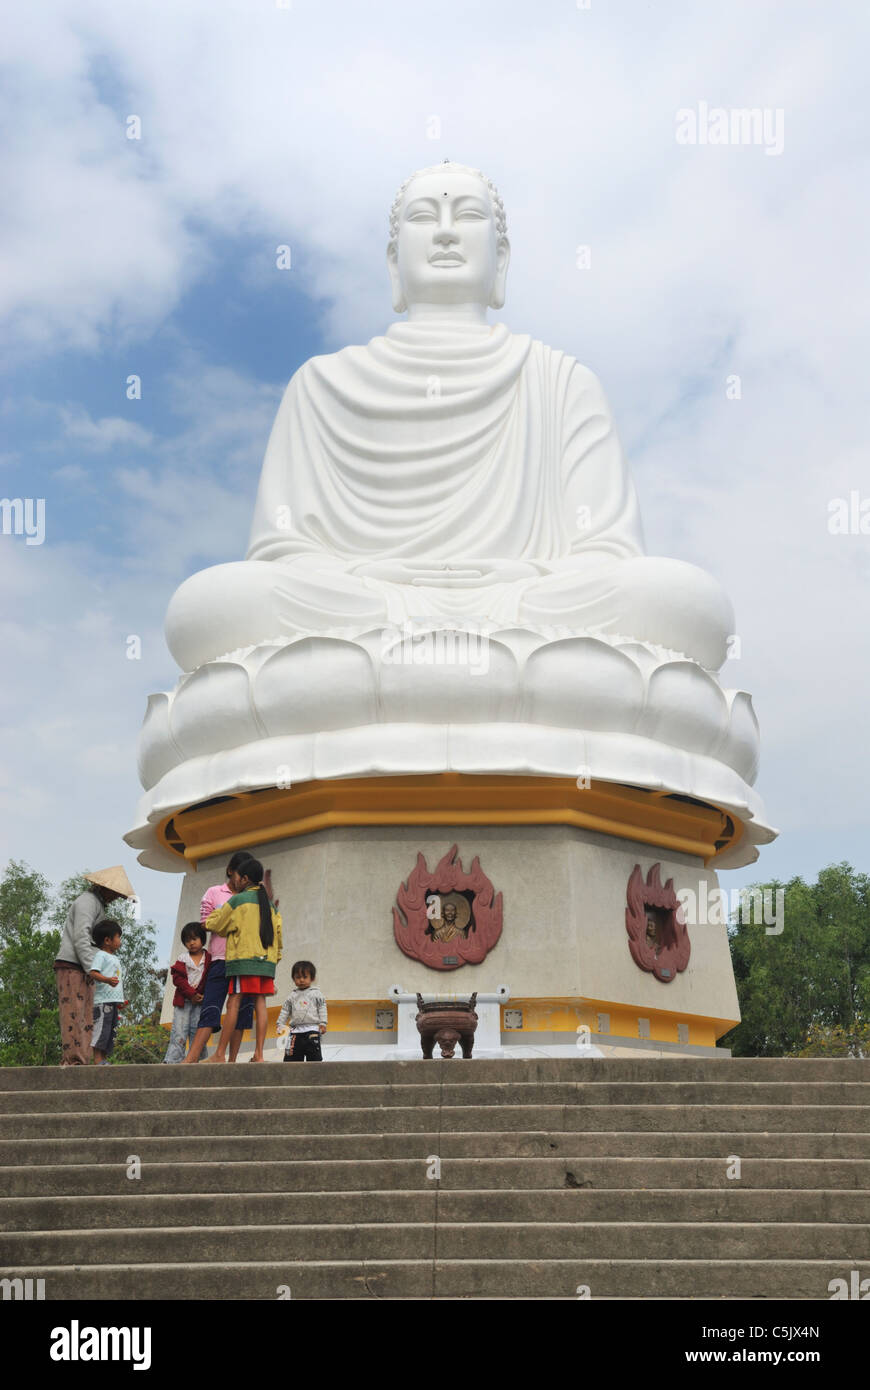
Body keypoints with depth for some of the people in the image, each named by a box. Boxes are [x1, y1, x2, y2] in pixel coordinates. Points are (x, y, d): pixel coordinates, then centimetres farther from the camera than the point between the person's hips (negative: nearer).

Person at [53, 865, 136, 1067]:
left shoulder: (97, 904, 26)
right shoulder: (87, 901, -6)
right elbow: (80, 939, -17)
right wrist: (93, 969, -21)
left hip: (83, 969, 10)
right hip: (71, 966, -10)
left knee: (85, 1019, 3)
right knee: (74, 1016, -14)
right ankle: (75, 1060, -20)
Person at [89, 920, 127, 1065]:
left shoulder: (114, 958, 24)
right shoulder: (100, 955, -4)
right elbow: (93, 973, -19)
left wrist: (121, 1001, 22)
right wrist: (108, 980, -36)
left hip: (114, 1001, 10)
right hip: (103, 1000, -10)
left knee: (111, 1031, 8)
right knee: (101, 1029, -12)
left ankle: (104, 1060, 11)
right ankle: (98, 1060, -13)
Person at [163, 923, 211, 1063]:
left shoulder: (208, 958, 4)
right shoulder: (183, 958, 5)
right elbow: (177, 978, -4)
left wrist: (201, 995, -13)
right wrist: (191, 994, -12)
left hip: (200, 1000, 0)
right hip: (183, 1000, 0)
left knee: (196, 1031, 0)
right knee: (179, 1032, -4)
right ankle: (172, 1060, -4)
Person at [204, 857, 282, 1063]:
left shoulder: (237, 900, -1)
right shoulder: (269, 904, 17)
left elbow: (215, 925, 8)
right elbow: (277, 934, 18)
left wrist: (208, 921, 29)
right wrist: (276, 958, 24)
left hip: (244, 959, -6)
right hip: (267, 960, 6)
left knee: (234, 1003, -7)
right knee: (260, 1003, 2)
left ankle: (220, 1054, -7)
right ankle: (259, 1054, -4)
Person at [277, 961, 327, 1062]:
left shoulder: (316, 993, 5)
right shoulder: (293, 995, 13)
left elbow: (322, 1008, 3)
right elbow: (285, 1010, 15)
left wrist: (323, 1023, -6)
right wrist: (280, 1024, 7)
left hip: (312, 1029, -3)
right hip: (295, 1030, 3)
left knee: (314, 1055, -5)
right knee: (291, 1055, 0)